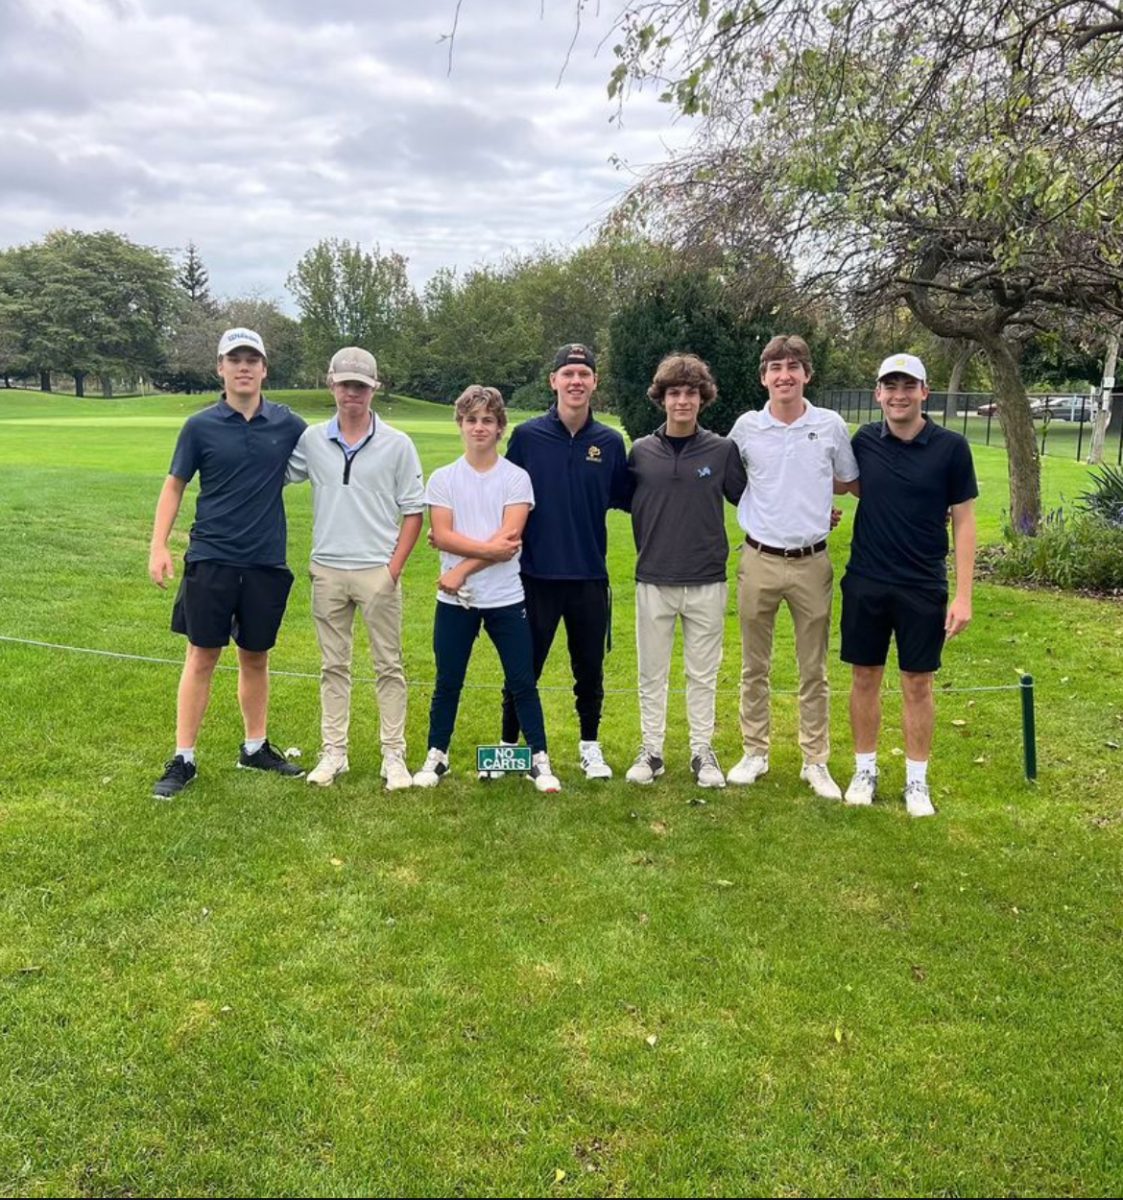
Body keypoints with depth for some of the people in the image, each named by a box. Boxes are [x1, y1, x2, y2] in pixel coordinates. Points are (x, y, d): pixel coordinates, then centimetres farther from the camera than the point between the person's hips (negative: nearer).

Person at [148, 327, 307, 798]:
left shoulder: (287, 424, 2)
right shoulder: (201, 426, -2)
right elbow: (174, 485, 3)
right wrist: (159, 546, -5)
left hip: (266, 561, 2)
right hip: (211, 559, -2)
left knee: (256, 657, 13)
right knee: (202, 657, 2)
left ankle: (255, 747, 28)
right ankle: (183, 759, 11)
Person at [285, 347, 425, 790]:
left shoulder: (397, 445, -2)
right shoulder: (310, 440, 4)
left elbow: (413, 511, -1)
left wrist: (394, 569, -8)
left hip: (377, 571, -2)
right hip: (327, 571, 3)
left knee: (388, 666, 4)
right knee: (333, 666, 11)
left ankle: (394, 757, 12)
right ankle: (333, 753, 21)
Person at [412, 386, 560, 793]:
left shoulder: (516, 478, -1)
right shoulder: (443, 479, 4)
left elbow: (509, 538, -11)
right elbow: (442, 536, -7)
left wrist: (462, 568, -14)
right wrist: (490, 548, -16)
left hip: (505, 598, -1)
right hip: (454, 600, 1)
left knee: (523, 682, 3)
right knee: (447, 683, 11)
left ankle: (540, 760, 14)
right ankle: (436, 756, 24)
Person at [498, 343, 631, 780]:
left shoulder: (611, 442, 1)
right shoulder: (527, 436, -3)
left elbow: (625, 498, 10)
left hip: (590, 577, 2)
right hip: (537, 575, -1)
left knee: (590, 670, 13)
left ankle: (590, 746, 31)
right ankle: (509, 746, 25)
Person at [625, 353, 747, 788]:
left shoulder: (723, 450, -1)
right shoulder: (641, 451, 1)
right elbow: (627, 503, 12)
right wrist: (647, 546, 0)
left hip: (707, 582, 0)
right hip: (653, 581, 1)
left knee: (703, 674, 10)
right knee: (652, 673, 9)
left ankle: (703, 751, 22)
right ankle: (651, 750, 22)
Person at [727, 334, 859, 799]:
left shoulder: (831, 425, -1)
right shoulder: (746, 427, 0)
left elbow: (849, 483, 12)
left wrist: (810, 494, 1)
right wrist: (769, 497, 4)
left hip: (812, 563, 0)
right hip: (759, 561, 0)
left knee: (814, 671, 8)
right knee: (755, 667, 10)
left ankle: (815, 762, 19)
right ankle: (755, 753, 24)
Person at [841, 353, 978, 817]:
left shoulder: (951, 447, -8)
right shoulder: (864, 441, -1)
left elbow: (963, 519, -4)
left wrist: (963, 594, -8)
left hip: (923, 587, -2)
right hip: (865, 583, 2)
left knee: (917, 684, 7)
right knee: (865, 678, 10)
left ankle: (916, 780, 22)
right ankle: (865, 770, 25)